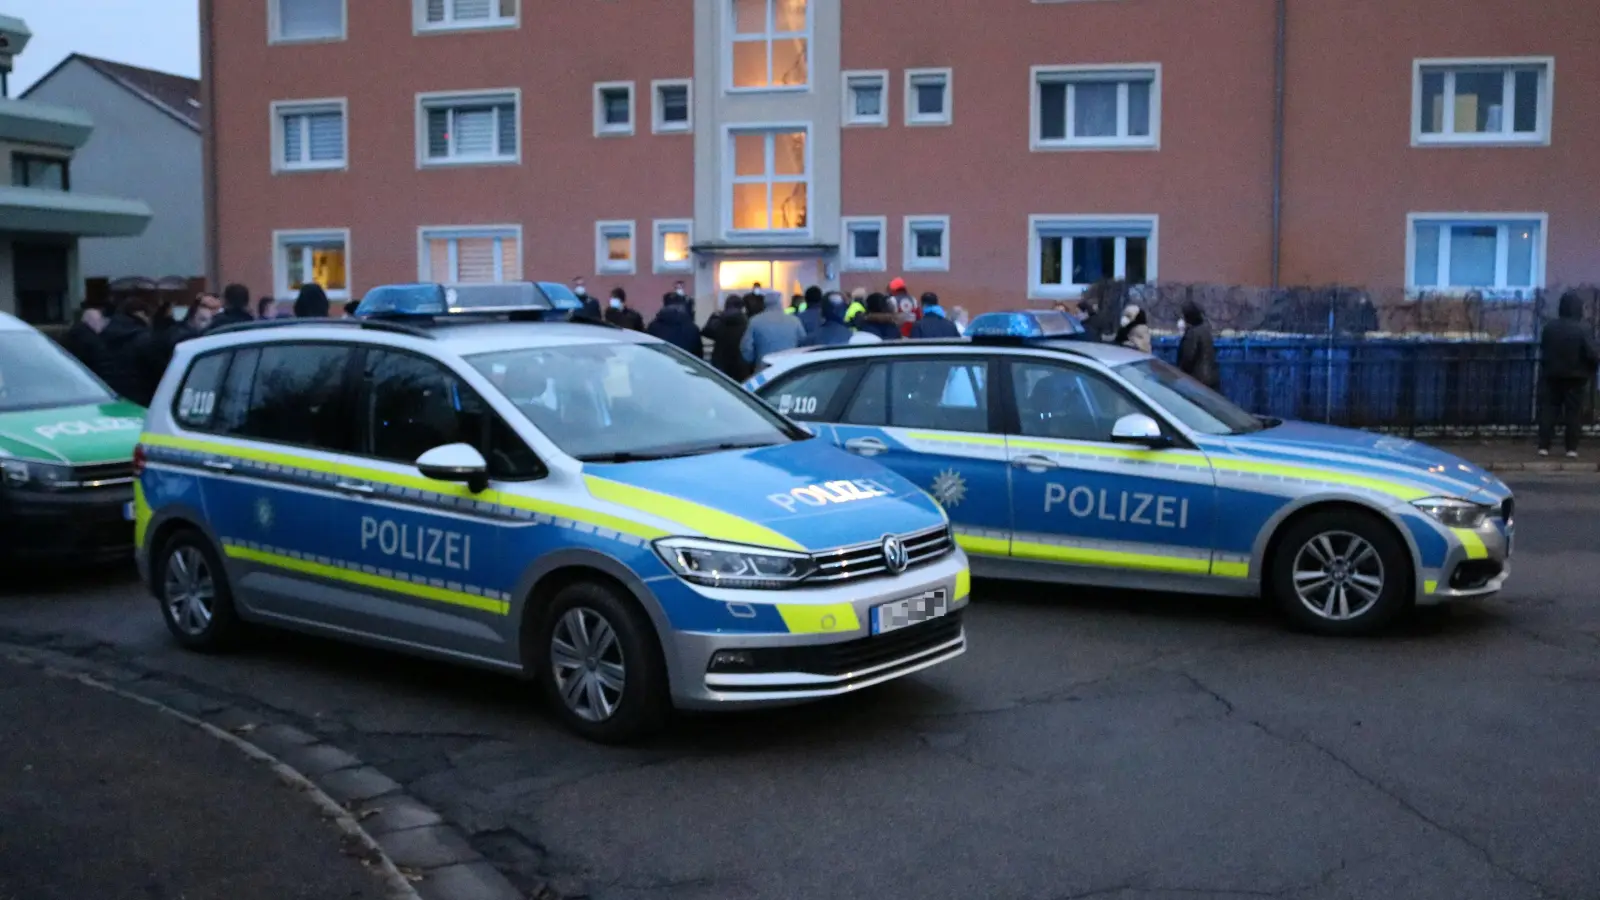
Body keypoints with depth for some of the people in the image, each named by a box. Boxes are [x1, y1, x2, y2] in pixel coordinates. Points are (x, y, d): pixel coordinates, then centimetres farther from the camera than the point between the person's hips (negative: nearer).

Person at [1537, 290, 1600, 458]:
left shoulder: (1549, 328, -2)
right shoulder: (1581, 330, -14)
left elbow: (1542, 350, 8)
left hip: (1551, 376, 3)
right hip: (1574, 377, -3)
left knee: (1548, 409, 7)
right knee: (1573, 412, 4)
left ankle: (1544, 446, 2)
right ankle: (1571, 448, 3)